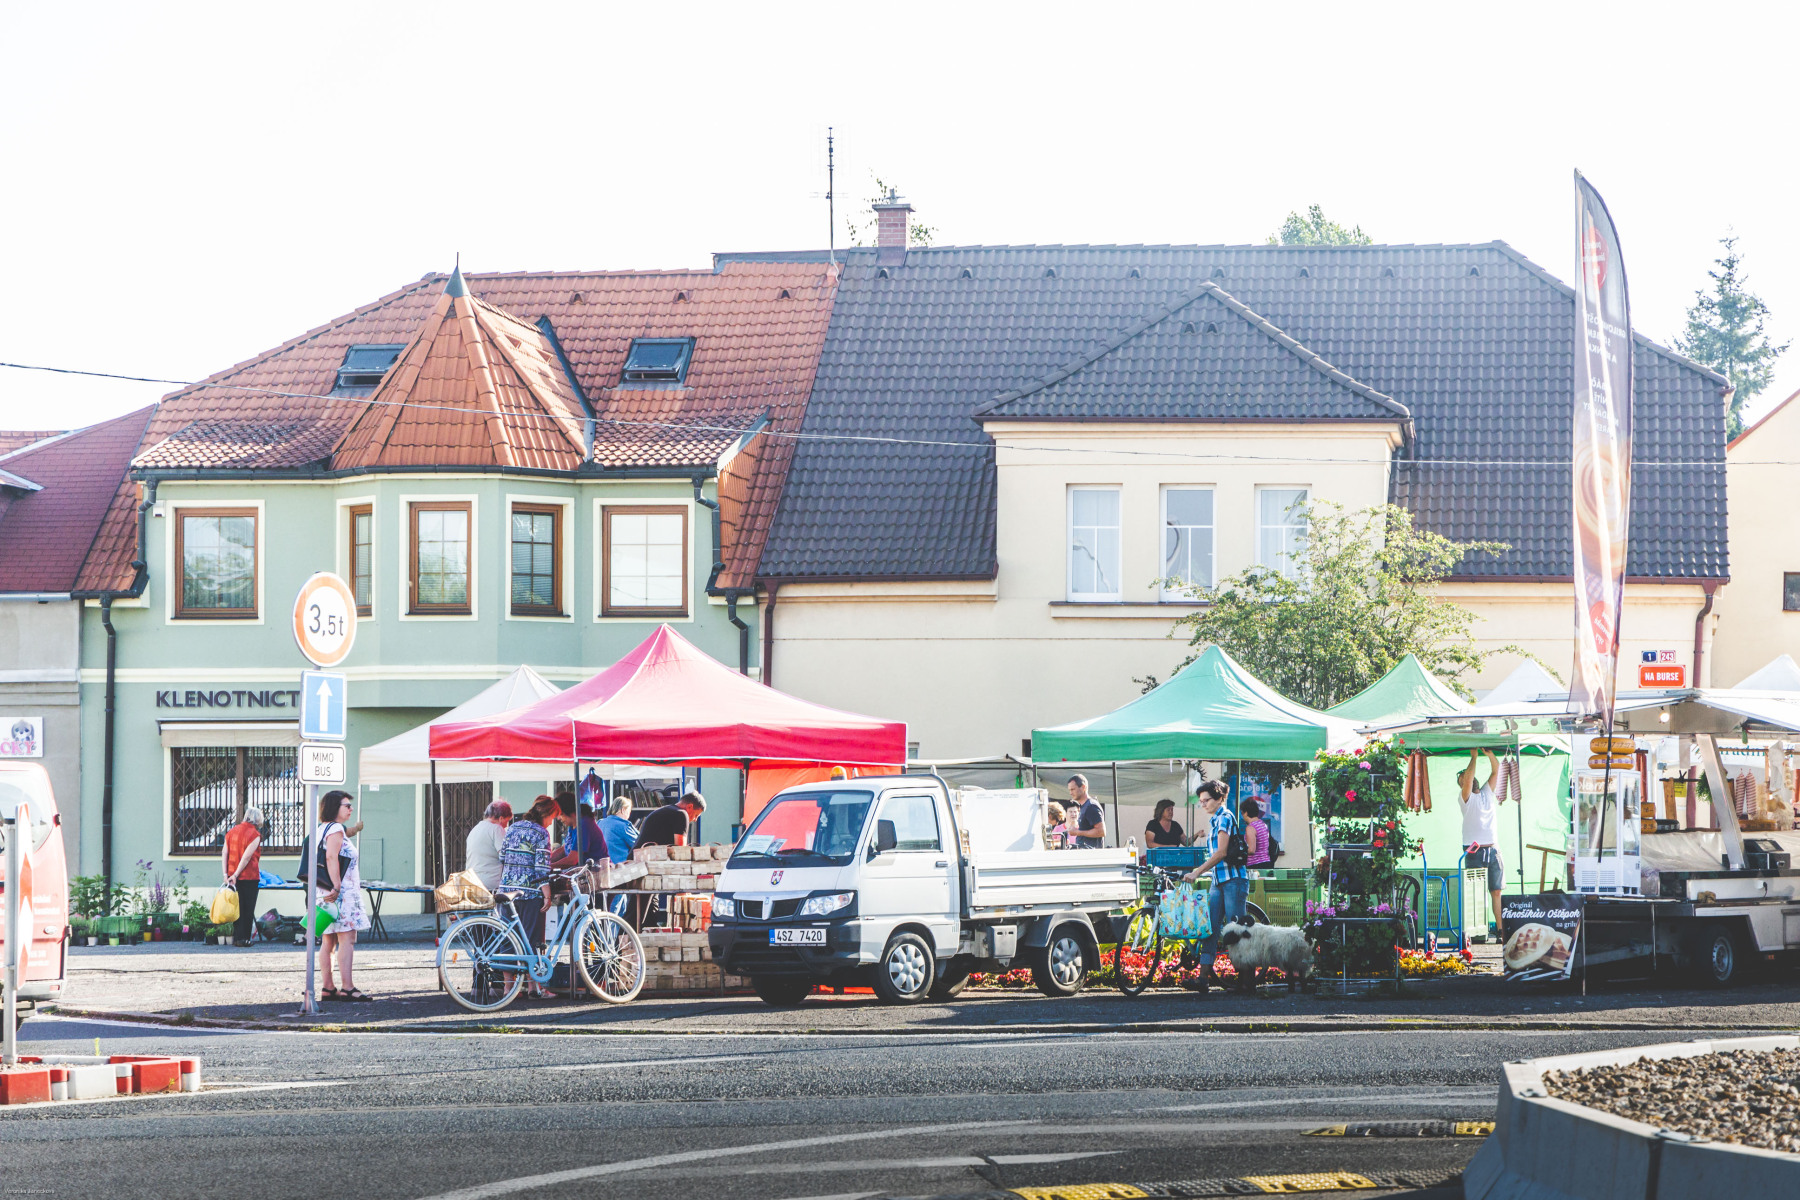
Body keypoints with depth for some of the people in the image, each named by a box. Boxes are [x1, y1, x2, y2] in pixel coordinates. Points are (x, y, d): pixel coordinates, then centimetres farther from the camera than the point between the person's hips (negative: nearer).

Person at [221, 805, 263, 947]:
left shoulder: (232, 831, 11)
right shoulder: (254, 834, -10)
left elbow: (224, 853, 6)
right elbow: (247, 857, -16)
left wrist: (226, 874, 2)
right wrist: (236, 875, -14)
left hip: (233, 876, 6)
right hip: (249, 876, -6)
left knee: (237, 907, 12)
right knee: (247, 908, 0)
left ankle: (235, 937, 13)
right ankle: (243, 938, -1)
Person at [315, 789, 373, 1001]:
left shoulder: (321, 829, 19)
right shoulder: (336, 829, -11)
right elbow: (331, 857, -22)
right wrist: (336, 886, -25)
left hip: (327, 894, 10)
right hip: (343, 894, -10)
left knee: (328, 941, 8)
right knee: (347, 939, -11)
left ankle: (328, 989, 9)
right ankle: (347, 988, -16)